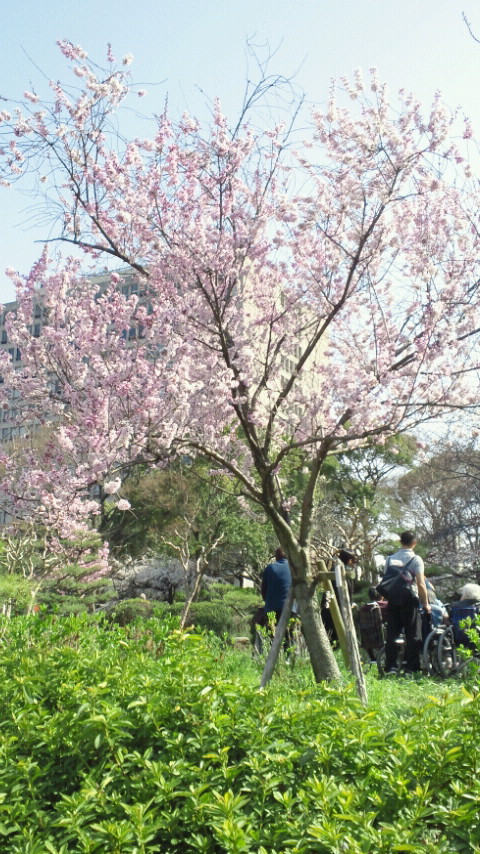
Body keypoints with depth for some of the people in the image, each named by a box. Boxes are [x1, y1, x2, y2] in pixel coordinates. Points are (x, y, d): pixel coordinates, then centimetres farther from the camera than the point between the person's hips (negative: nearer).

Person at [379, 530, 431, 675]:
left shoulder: (390, 559, 9)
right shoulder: (416, 559, -4)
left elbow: (385, 581, 8)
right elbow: (420, 584, -11)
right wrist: (426, 604, -2)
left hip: (392, 600, 4)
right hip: (409, 599, -4)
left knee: (392, 633, 6)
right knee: (413, 635, 4)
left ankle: (390, 667, 5)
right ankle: (411, 667, 2)